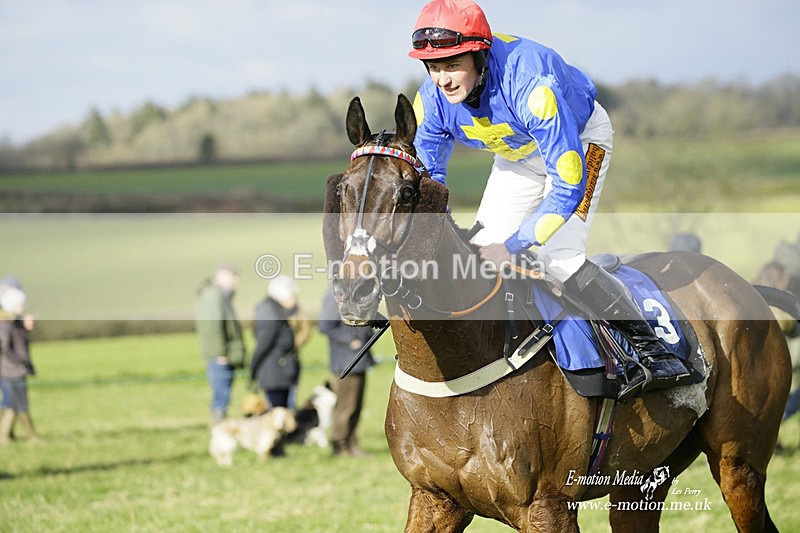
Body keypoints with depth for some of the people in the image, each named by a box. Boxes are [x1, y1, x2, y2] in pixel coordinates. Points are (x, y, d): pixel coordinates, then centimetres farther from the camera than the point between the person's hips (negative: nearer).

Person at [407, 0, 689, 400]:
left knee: (559, 255, -22)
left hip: (581, 138, -6)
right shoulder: (433, 101, -25)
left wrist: (512, 245, -45)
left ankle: (651, 348, -13)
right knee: (480, 255, 1)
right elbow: (426, 179, -10)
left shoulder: (531, 85, -43)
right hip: (517, 155, 6)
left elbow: (568, 185, -42)